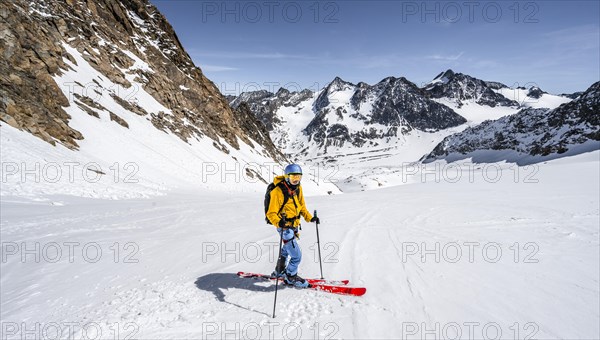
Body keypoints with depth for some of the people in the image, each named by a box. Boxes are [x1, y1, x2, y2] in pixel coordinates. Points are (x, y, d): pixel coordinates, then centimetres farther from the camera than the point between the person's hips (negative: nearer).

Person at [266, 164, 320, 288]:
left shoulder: (298, 188, -1)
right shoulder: (278, 191, -24)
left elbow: (302, 206, 12)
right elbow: (271, 213, -23)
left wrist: (310, 218, 0)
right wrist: (278, 222, -42)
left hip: (294, 225, 8)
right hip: (284, 227, -8)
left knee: (287, 250, 27)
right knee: (297, 255, -11)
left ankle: (279, 271, 50)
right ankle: (290, 277, 14)